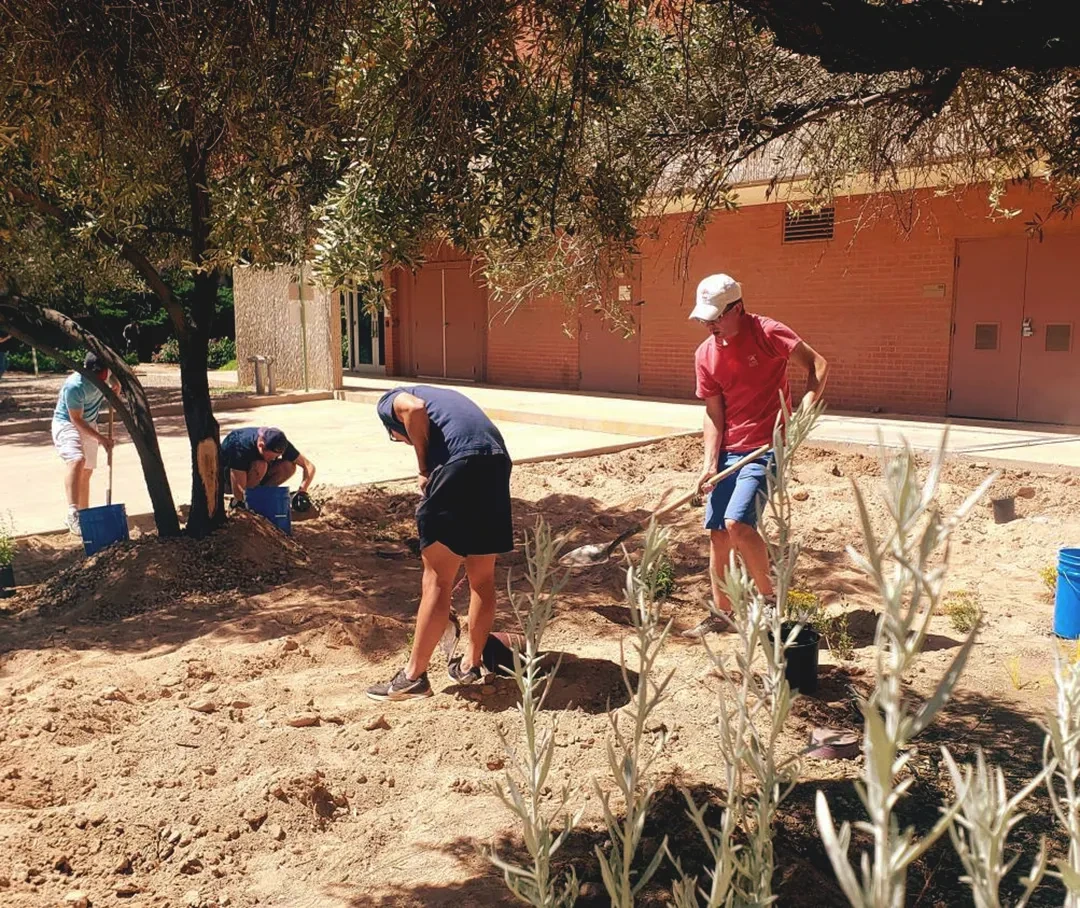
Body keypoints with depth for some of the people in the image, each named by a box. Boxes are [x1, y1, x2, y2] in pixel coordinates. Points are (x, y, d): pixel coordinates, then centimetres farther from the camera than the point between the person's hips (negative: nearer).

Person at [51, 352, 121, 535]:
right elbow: (77, 420, -23)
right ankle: (73, 513, -41)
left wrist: (115, 387, -8)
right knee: (77, 460, -32)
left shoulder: (105, 373, -11)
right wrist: (100, 438, -21)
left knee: (86, 473, 12)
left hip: (89, 424, 7)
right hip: (66, 424, -7)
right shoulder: (75, 386, -30)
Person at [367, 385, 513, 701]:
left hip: (460, 463, -7)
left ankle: (414, 676, 10)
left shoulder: (389, 402, 20)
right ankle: (470, 664, 31)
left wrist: (424, 469, 2)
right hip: (497, 460, 7)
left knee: (437, 580, 1)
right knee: (482, 576, 17)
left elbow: (415, 409, -8)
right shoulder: (441, 398, 39)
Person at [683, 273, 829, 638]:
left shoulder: (767, 333, -11)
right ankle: (721, 614, 19)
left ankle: (770, 599, 1)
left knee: (737, 522, -21)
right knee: (717, 532, 5)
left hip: (766, 447, -6)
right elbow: (713, 413, 4)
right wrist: (710, 464, -5)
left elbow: (818, 364, -8)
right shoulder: (705, 354, 4)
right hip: (728, 451, 6)